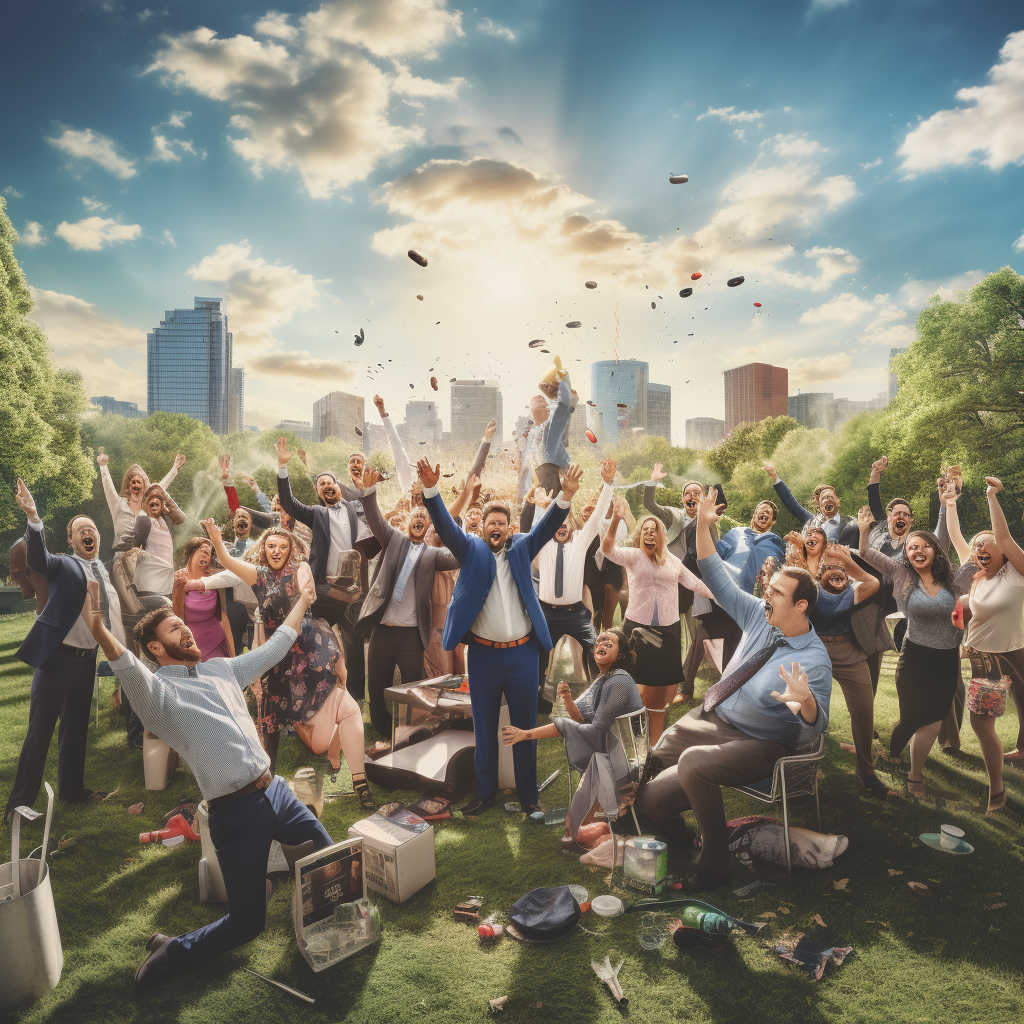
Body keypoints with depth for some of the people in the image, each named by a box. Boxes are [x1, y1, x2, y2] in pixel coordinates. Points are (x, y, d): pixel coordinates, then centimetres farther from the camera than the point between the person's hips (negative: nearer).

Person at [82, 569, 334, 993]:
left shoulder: (221, 669, 12)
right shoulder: (158, 690, -9)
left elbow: (273, 649, 22)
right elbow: (130, 671, -32)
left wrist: (302, 600, 27)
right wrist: (99, 631, -51)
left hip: (275, 790, 7)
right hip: (236, 812, -7)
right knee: (247, 923, 1)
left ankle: (258, 872, 45)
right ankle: (170, 953, 25)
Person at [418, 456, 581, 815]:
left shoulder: (522, 548, 7)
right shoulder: (471, 549, 3)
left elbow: (547, 526, -6)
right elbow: (445, 524, -10)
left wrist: (566, 496, -24)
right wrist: (430, 489, -27)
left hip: (523, 654, 1)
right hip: (483, 654, -1)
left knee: (525, 727, 12)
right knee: (484, 729, 12)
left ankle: (528, 795, 25)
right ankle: (485, 793, 27)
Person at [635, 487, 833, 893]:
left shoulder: (814, 661, -20)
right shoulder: (760, 615, -4)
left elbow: (813, 730, -23)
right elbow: (719, 581, 1)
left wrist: (805, 701, -46)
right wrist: (702, 527, -6)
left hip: (755, 745, -6)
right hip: (711, 717, 7)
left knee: (694, 764, -35)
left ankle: (713, 867, -14)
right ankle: (674, 841, 24)